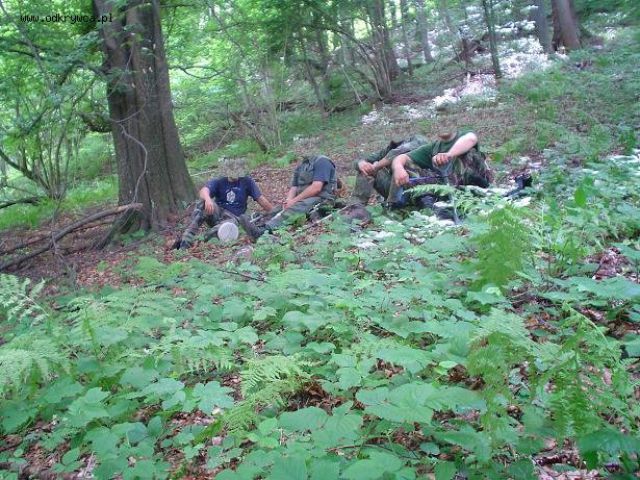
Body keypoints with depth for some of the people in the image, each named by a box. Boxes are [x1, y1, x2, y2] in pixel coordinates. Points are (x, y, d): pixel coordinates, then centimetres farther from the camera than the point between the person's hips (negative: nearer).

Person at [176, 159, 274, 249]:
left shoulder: (247, 181, 6)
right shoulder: (218, 182, 1)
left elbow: (261, 199, 4)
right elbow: (203, 191, -20)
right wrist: (207, 199, -45)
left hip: (233, 216, 0)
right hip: (216, 213, 0)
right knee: (203, 203, -32)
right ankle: (186, 240, -39)